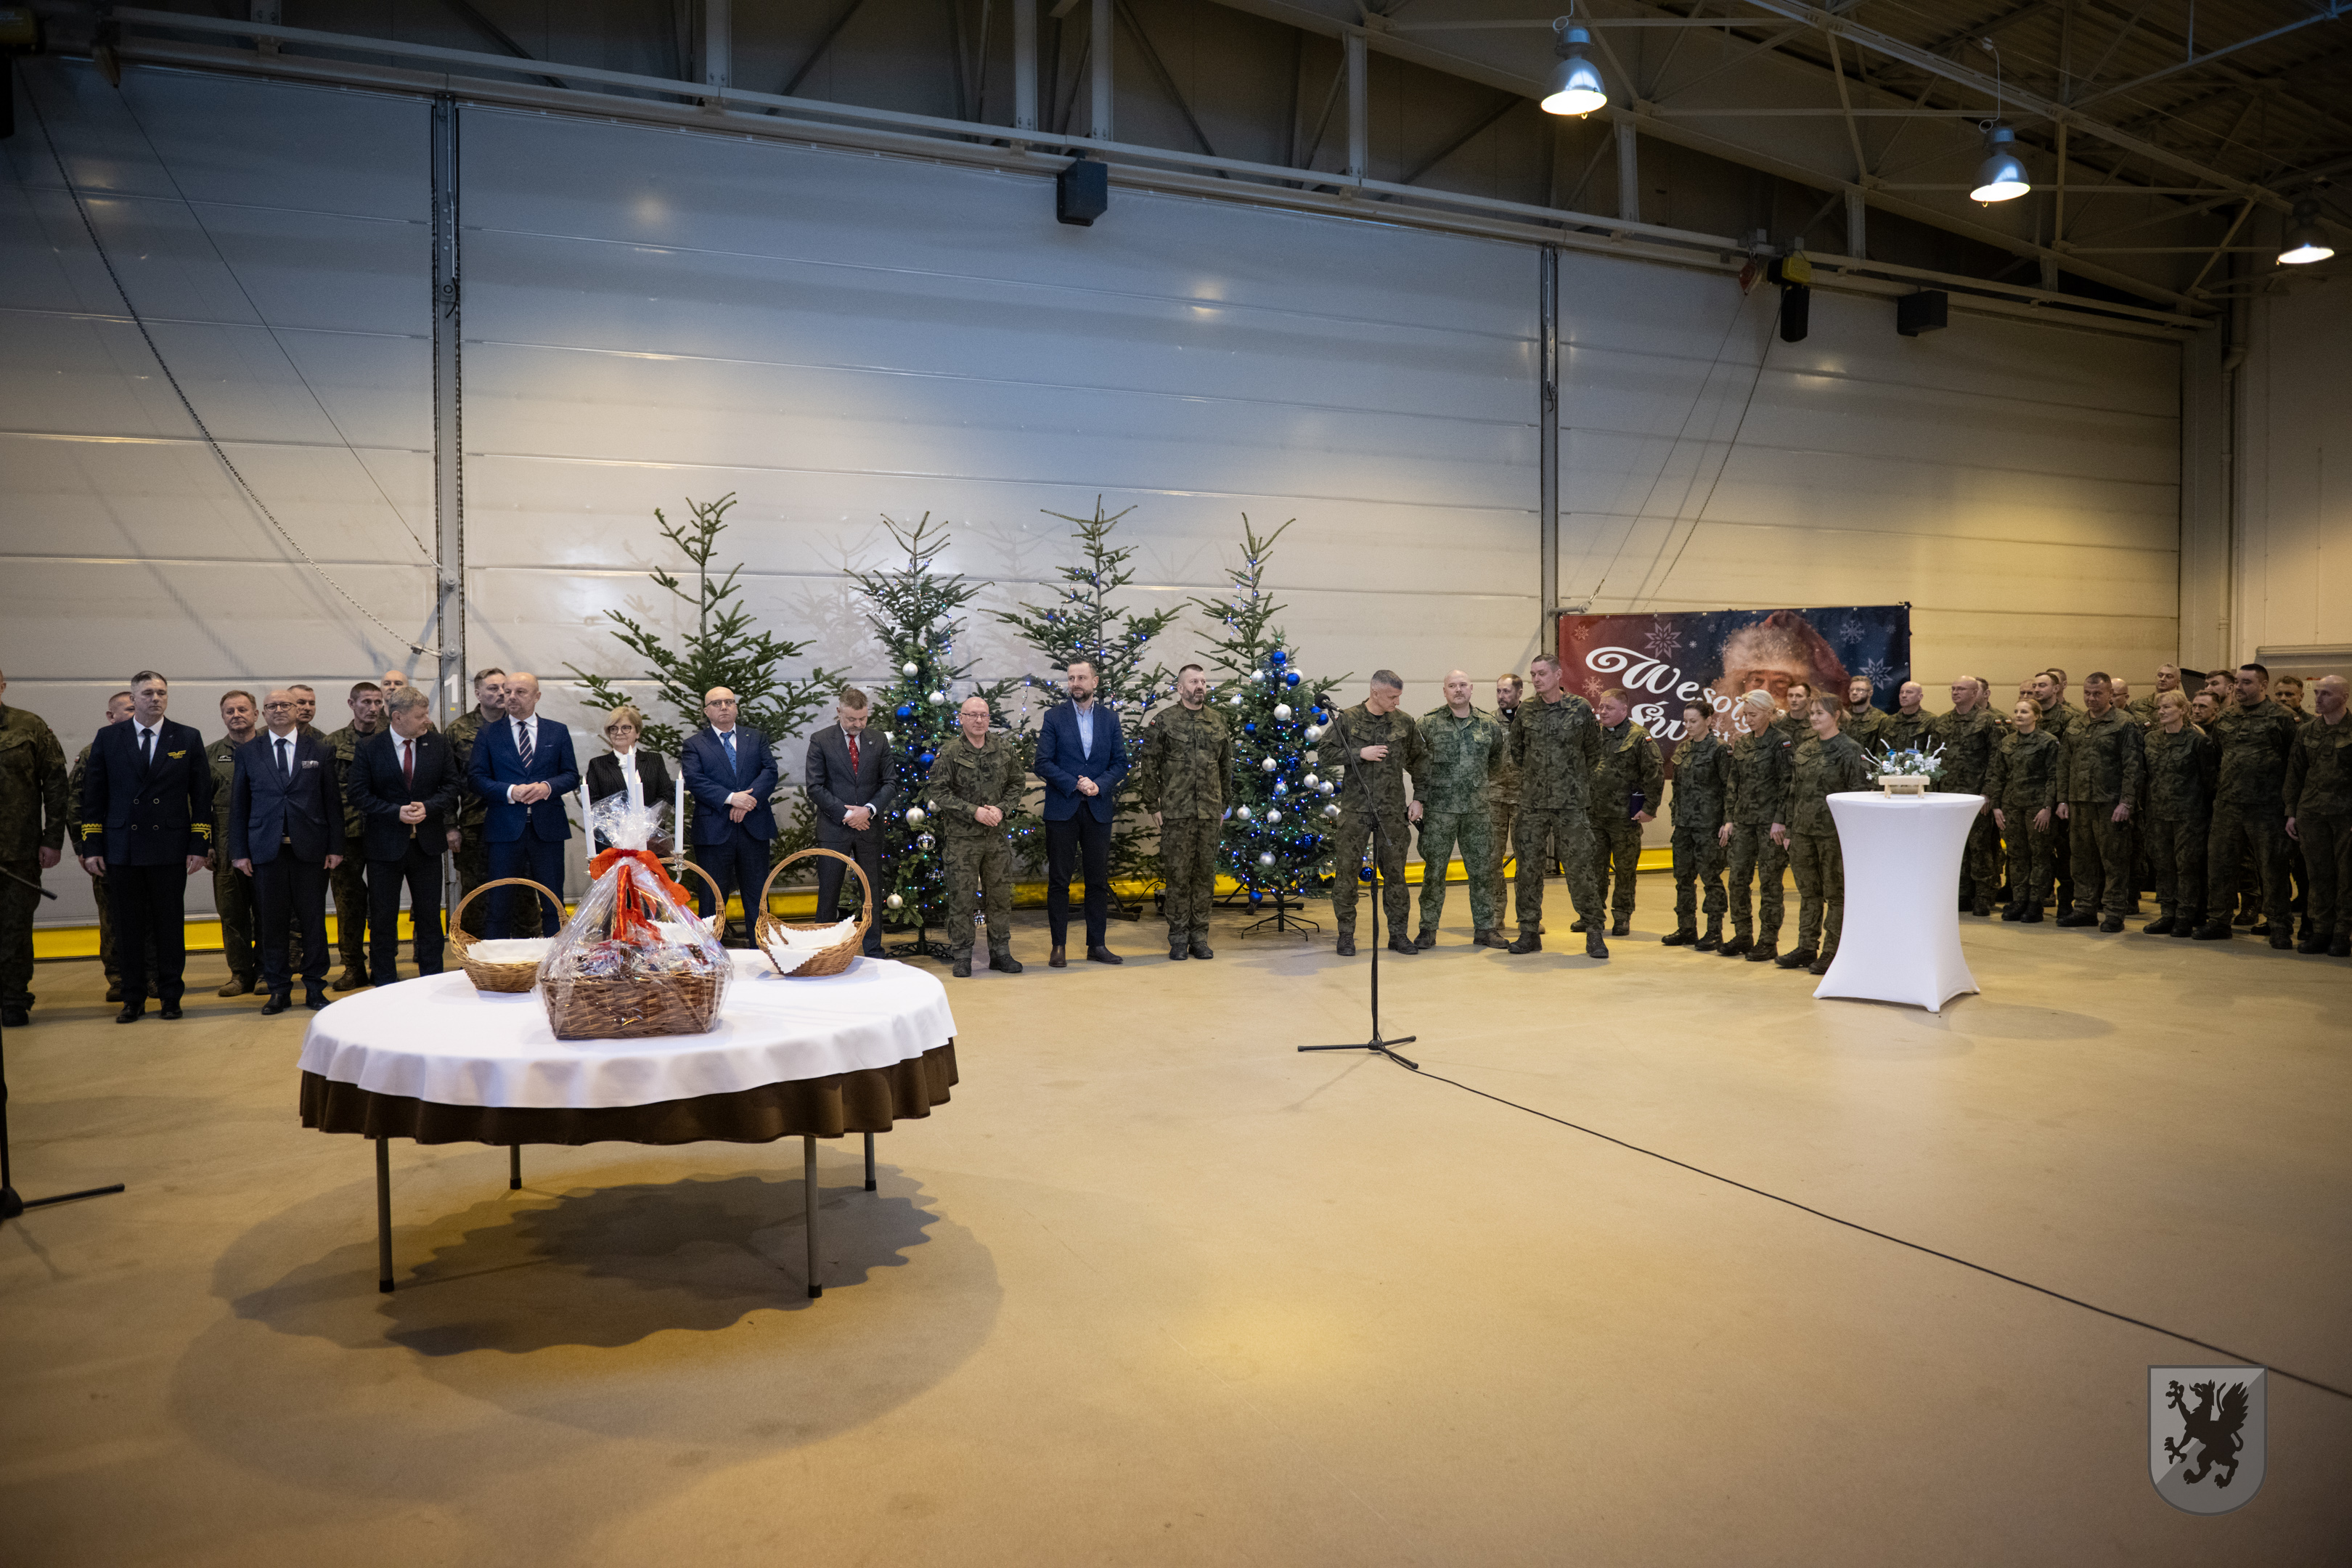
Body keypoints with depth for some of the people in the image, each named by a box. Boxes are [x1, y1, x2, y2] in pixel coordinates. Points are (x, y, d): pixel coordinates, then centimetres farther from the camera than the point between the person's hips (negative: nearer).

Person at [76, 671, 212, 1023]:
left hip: (170, 850, -1)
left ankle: (170, 997, 14)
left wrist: (199, 846, -3)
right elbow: (93, 795, 8)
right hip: (121, 850, 1)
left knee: (170, 925, 4)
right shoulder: (107, 738, 7)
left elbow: (202, 797, 4)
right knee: (129, 927, 6)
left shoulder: (188, 739, 5)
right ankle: (133, 1000, 15)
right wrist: (91, 847, 1)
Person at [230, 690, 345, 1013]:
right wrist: (239, 852, 2)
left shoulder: (320, 750, 7)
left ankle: (314, 989, 12)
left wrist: (335, 847, 0)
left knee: (314, 920, 3)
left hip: (310, 850, -1)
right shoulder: (248, 753, 9)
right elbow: (238, 805, 8)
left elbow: (333, 801, 5)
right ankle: (279, 990, 13)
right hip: (267, 850, 1)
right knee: (272, 922, 4)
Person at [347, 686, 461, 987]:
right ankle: (384, 983, 16)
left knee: (430, 915, 8)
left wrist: (428, 807, -15)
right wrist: (396, 813, -18)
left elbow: (451, 784, 3)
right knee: (383, 917, 6)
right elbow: (357, 793, -7)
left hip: (427, 841, 2)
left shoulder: (438, 743, 2)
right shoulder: (369, 748, -5)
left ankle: (433, 981, 18)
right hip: (385, 844, -2)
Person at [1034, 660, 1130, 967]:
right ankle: (1058, 947, 8)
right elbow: (1043, 763, -4)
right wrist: (1075, 784, -14)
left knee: (1099, 880, 6)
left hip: (1098, 809, 2)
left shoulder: (1110, 718, 9)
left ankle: (1097, 945, 14)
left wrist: (1099, 785, -10)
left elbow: (1120, 763, 7)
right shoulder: (1054, 716, 1)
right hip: (1062, 809, -2)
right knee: (1059, 881, 1)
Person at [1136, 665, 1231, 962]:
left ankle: (1199, 937, 15)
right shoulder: (1163, 721, 1)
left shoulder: (1219, 722, 12)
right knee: (1178, 873, 1)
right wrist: (1153, 807, -3)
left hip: (1210, 812, 3)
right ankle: (1178, 937, 10)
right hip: (1176, 813, -3)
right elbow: (1147, 766, 1)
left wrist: (1225, 806, 13)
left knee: (1205, 873, 6)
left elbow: (1226, 767, 17)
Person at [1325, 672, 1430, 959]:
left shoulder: (1405, 723, 7)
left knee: (1395, 871, 5)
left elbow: (1420, 762, 15)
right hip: (1355, 809, -2)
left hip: (1392, 810, 2)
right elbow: (1325, 753, 0)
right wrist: (1359, 754, -11)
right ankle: (1346, 935, 9)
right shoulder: (1347, 719, 0)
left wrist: (1418, 798, 9)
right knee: (1346, 870, -1)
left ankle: (1398, 934, 15)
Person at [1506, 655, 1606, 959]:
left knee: (1580, 868, -4)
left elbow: (1593, 753, 10)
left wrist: (1573, 779, 12)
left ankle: (1594, 933, 6)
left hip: (1572, 804, -3)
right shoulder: (1526, 711, 6)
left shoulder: (1581, 709, -1)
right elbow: (1516, 750, 20)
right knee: (1528, 868, 4)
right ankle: (1529, 932, 13)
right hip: (1532, 803, 3)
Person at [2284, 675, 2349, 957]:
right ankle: (2321, 930, 13)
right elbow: (2295, 774, 14)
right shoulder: (2305, 731, 10)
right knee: (2319, 873, 7)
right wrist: (2291, 812, 10)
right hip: (2311, 811, 4)